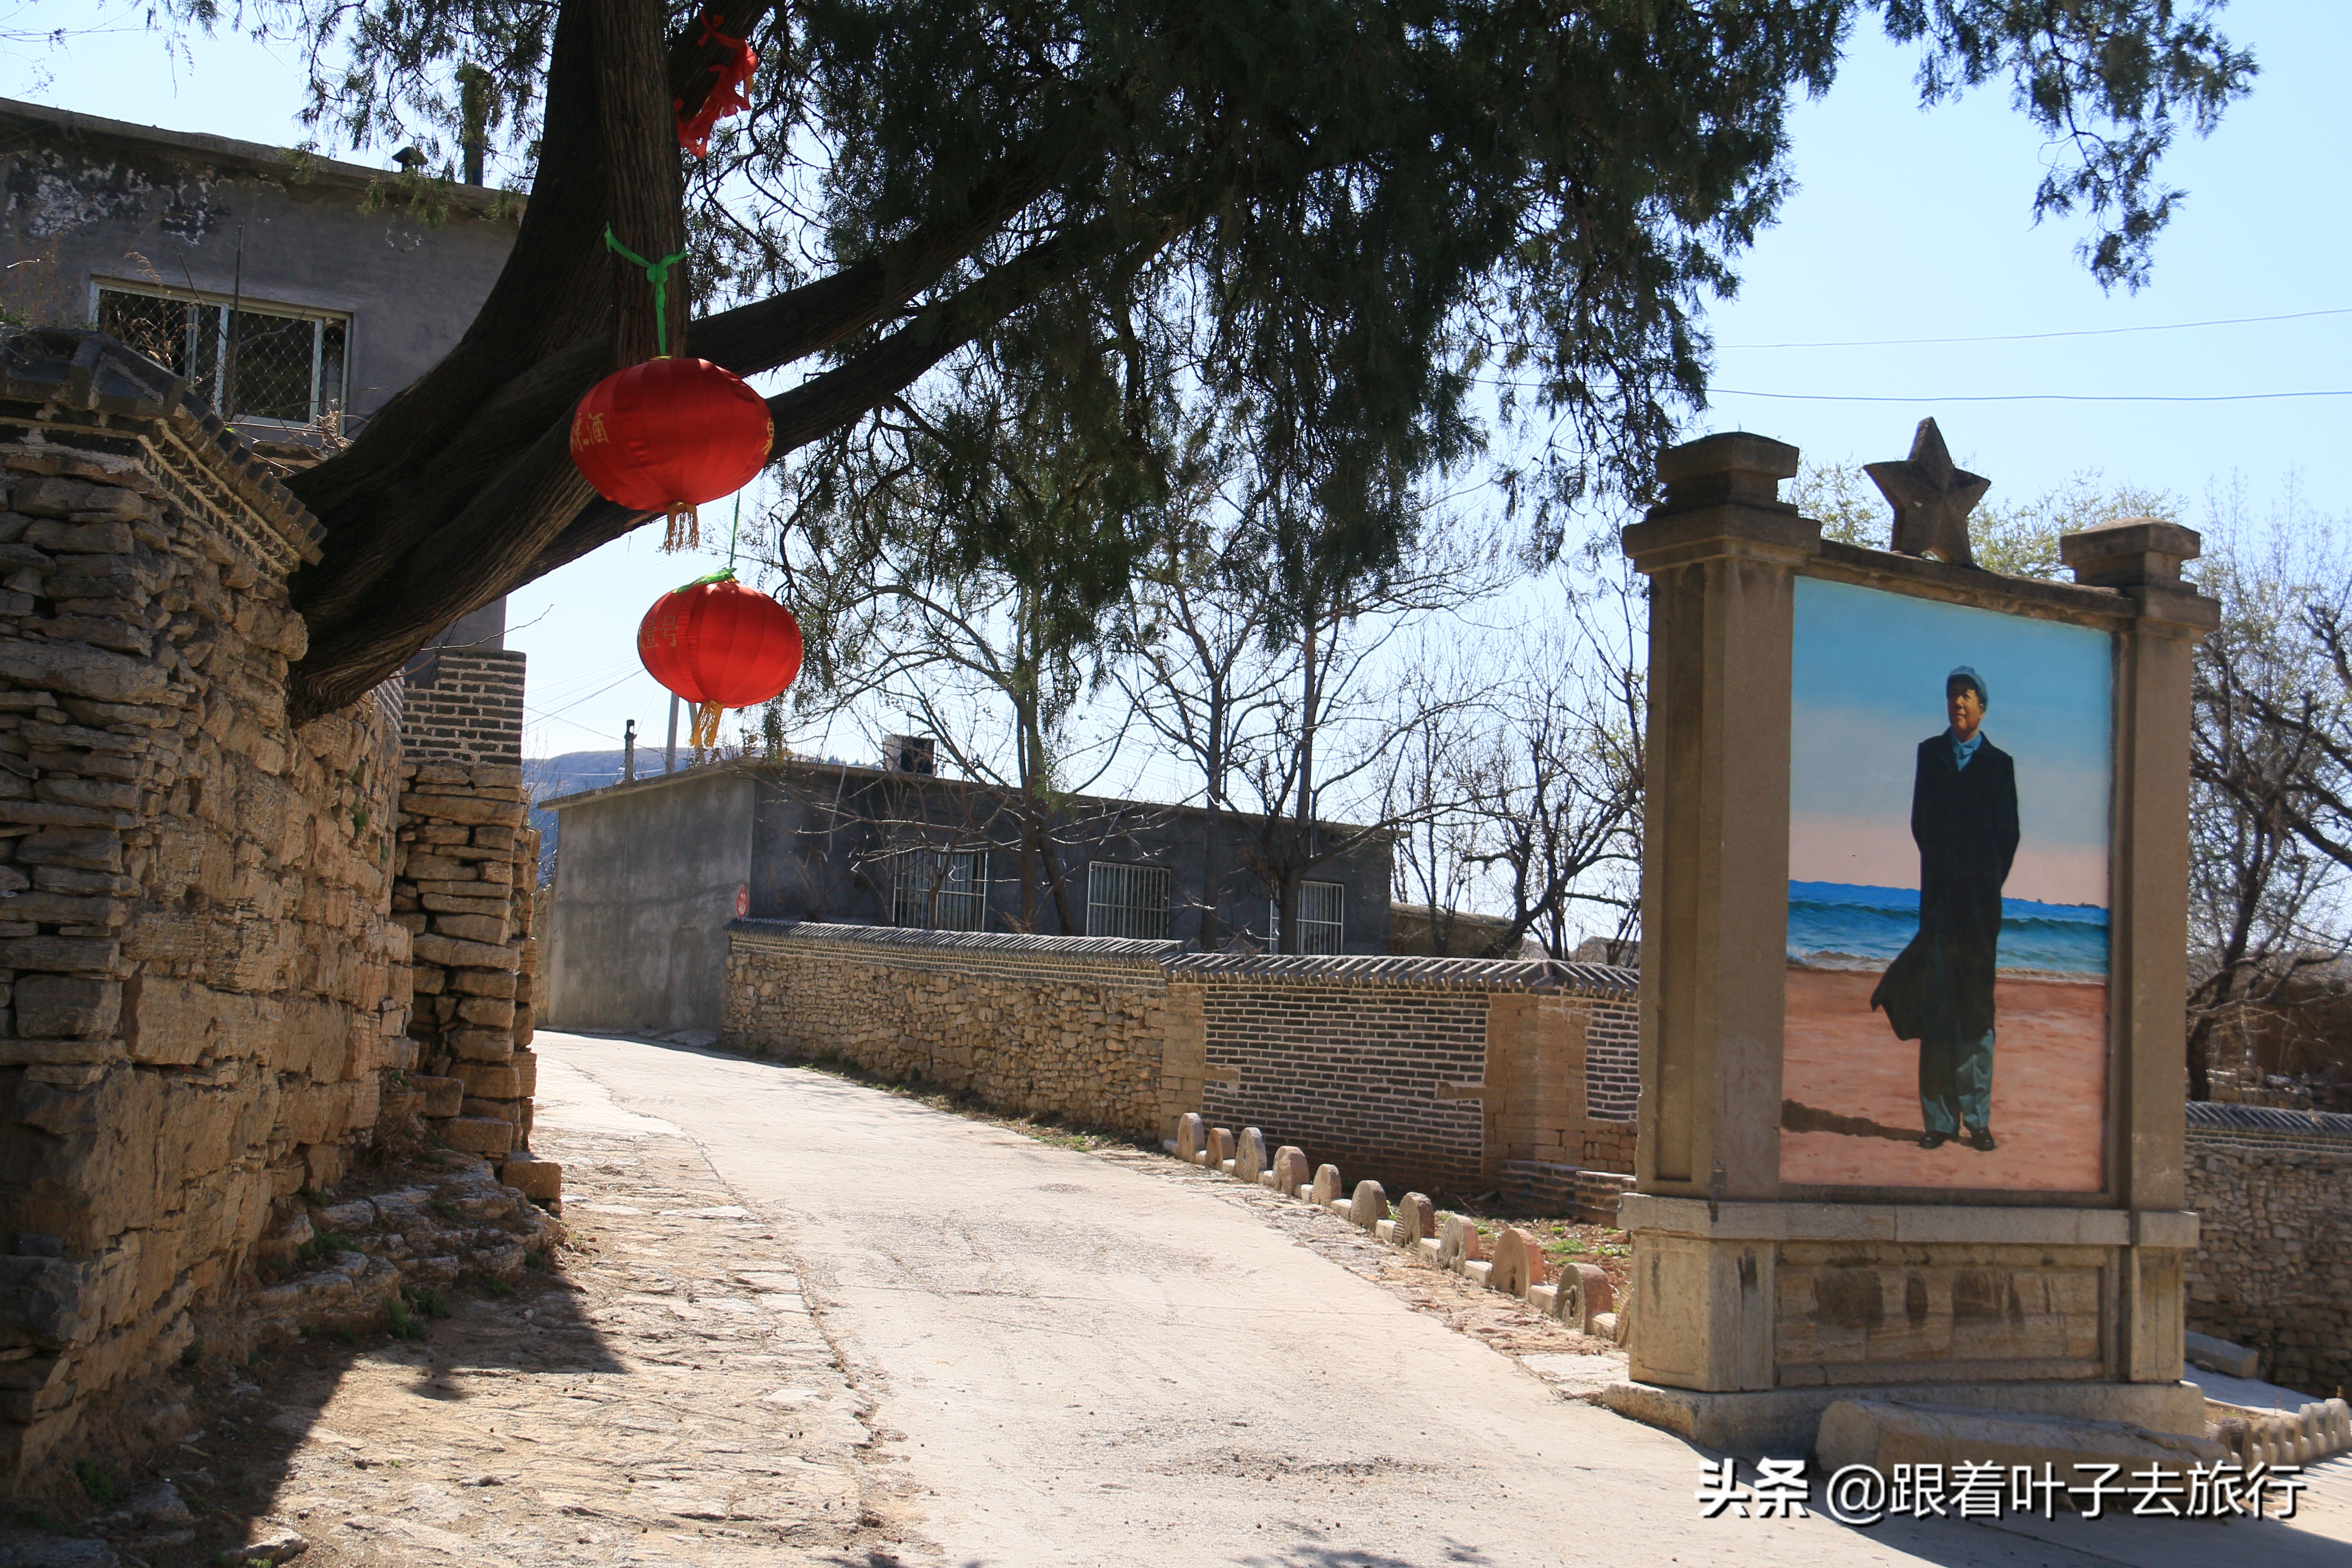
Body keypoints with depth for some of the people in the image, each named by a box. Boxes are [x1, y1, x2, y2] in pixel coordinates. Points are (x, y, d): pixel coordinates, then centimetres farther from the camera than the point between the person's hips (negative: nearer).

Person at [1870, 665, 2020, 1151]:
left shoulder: (2000, 763, 8)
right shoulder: (1930, 753, 13)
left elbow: (2009, 834, 5)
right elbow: (1920, 822, 9)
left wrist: (1989, 883, -5)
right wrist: (1943, 873, 0)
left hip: (1981, 896, -1)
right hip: (1939, 893, 1)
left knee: (1977, 1010, 0)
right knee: (1936, 1008, -2)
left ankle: (1977, 1120, 4)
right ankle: (1939, 1120, 1)